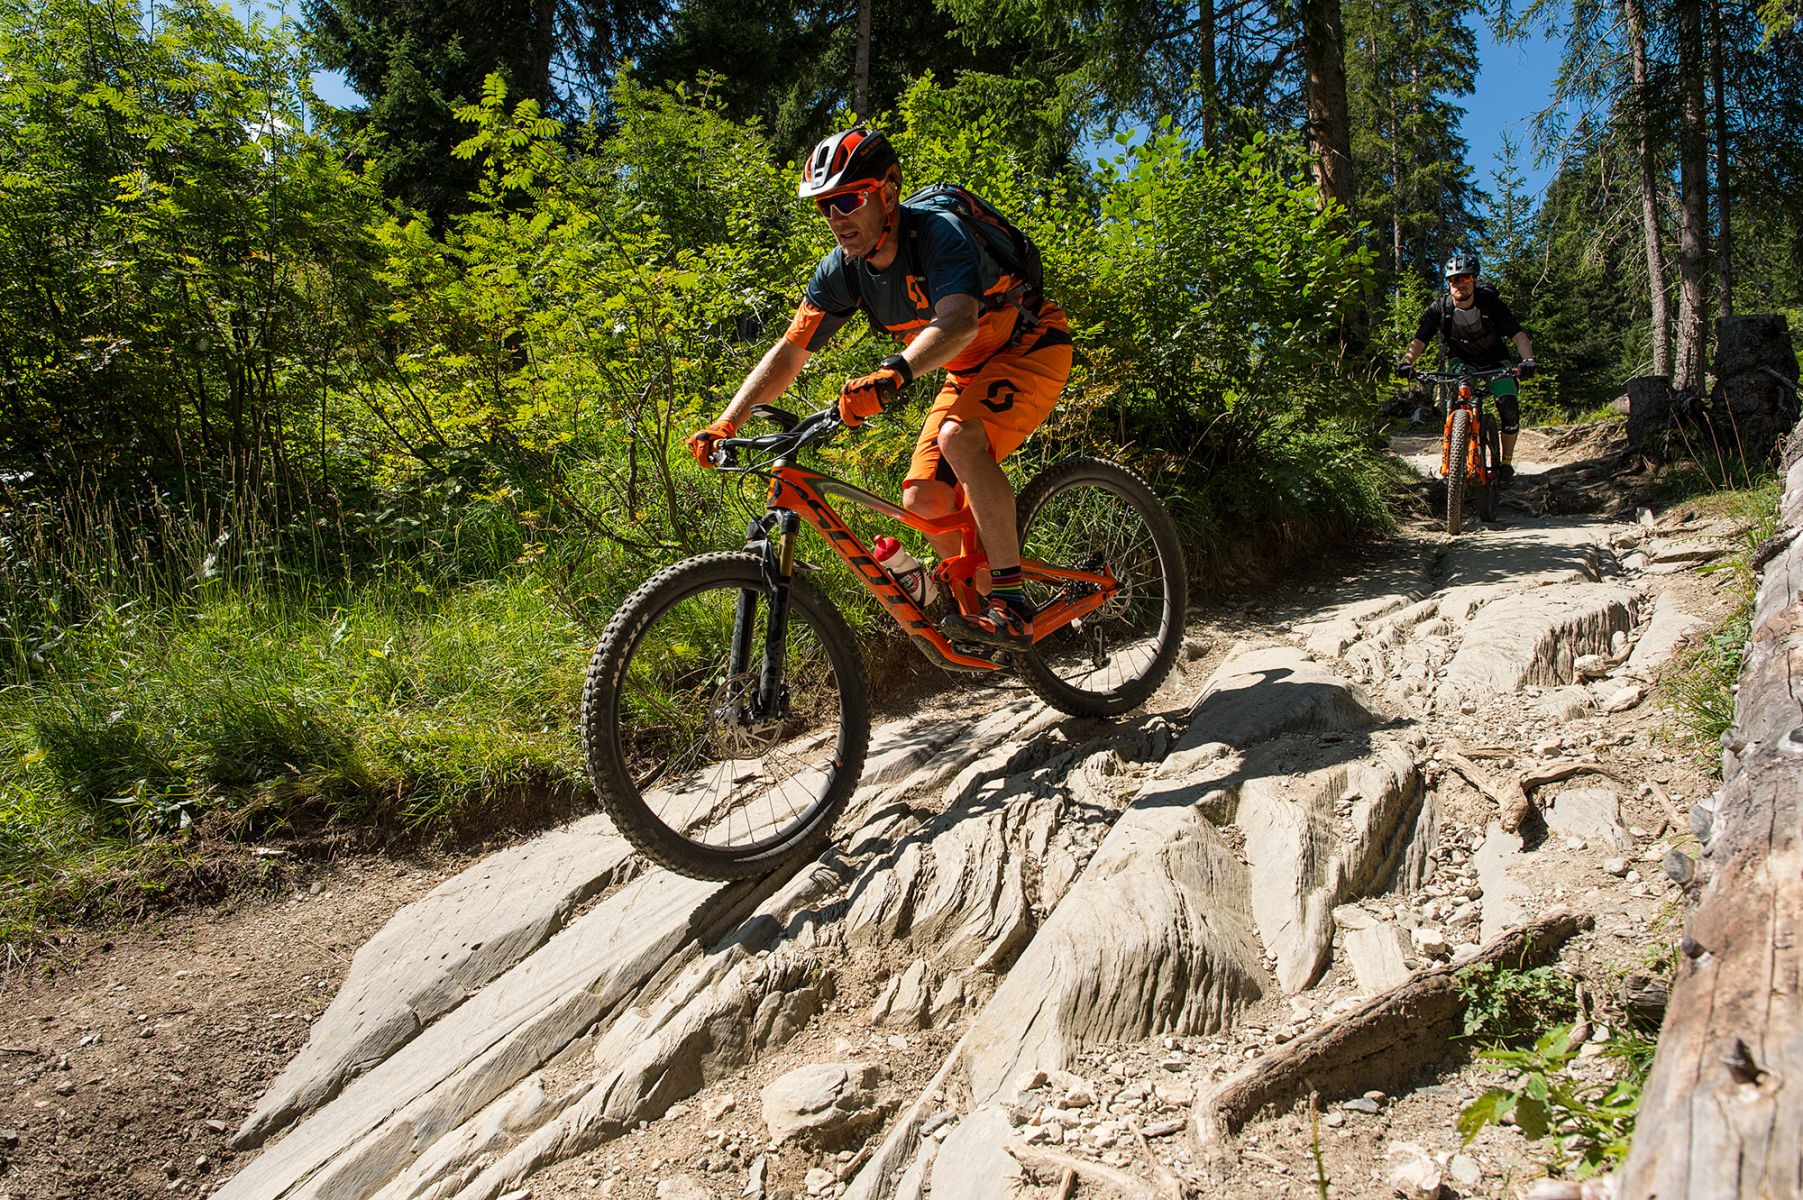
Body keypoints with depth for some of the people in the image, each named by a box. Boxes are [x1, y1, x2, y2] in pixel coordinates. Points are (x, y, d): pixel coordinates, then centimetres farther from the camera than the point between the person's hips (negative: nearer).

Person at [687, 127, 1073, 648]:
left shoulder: (938, 233, -29)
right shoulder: (842, 270, -9)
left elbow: (957, 321, -47)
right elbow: (789, 352, -9)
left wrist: (890, 375, -64)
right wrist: (727, 421, -21)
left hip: (1031, 347, -7)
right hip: (970, 370, 7)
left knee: (960, 437, -33)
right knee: (923, 500, -8)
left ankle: (1011, 603, -27)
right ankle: (984, 601, 13)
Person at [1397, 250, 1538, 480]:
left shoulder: (1490, 302, -23)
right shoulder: (1440, 306, -19)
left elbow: (1517, 333, -27)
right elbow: (1420, 339, -25)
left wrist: (1528, 359, -45)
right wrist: (1407, 362, -45)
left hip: (1494, 361, -1)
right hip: (1462, 360, 1)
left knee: (1509, 405, -20)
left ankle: (1507, 461, -1)